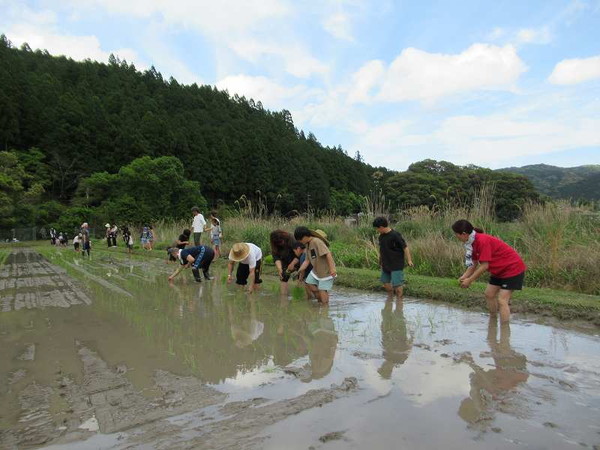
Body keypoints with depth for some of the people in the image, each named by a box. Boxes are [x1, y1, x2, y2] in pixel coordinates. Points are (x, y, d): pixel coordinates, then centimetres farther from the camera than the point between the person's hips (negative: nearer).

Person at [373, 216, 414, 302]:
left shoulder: (395, 235, -19)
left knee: (397, 283, -3)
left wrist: (409, 260, -19)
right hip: (386, 264, 8)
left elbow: (405, 247, -16)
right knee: (385, 281, 17)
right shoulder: (381, 236, 4)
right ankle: (390, 296, 37)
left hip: (397, 265, -8)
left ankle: (399, 299, 14)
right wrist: (380, 261, 24)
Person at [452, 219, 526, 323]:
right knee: (489, 294, 12)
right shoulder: (473, 242, -2)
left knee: (502, 300, -13)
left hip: (512, 268, -10)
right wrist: (464, 276, -11)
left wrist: (469, 280, -21)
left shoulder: (482, 241, -30)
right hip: (499, 270, 10)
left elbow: (484, 266, -28)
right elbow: (474, 264, 3)